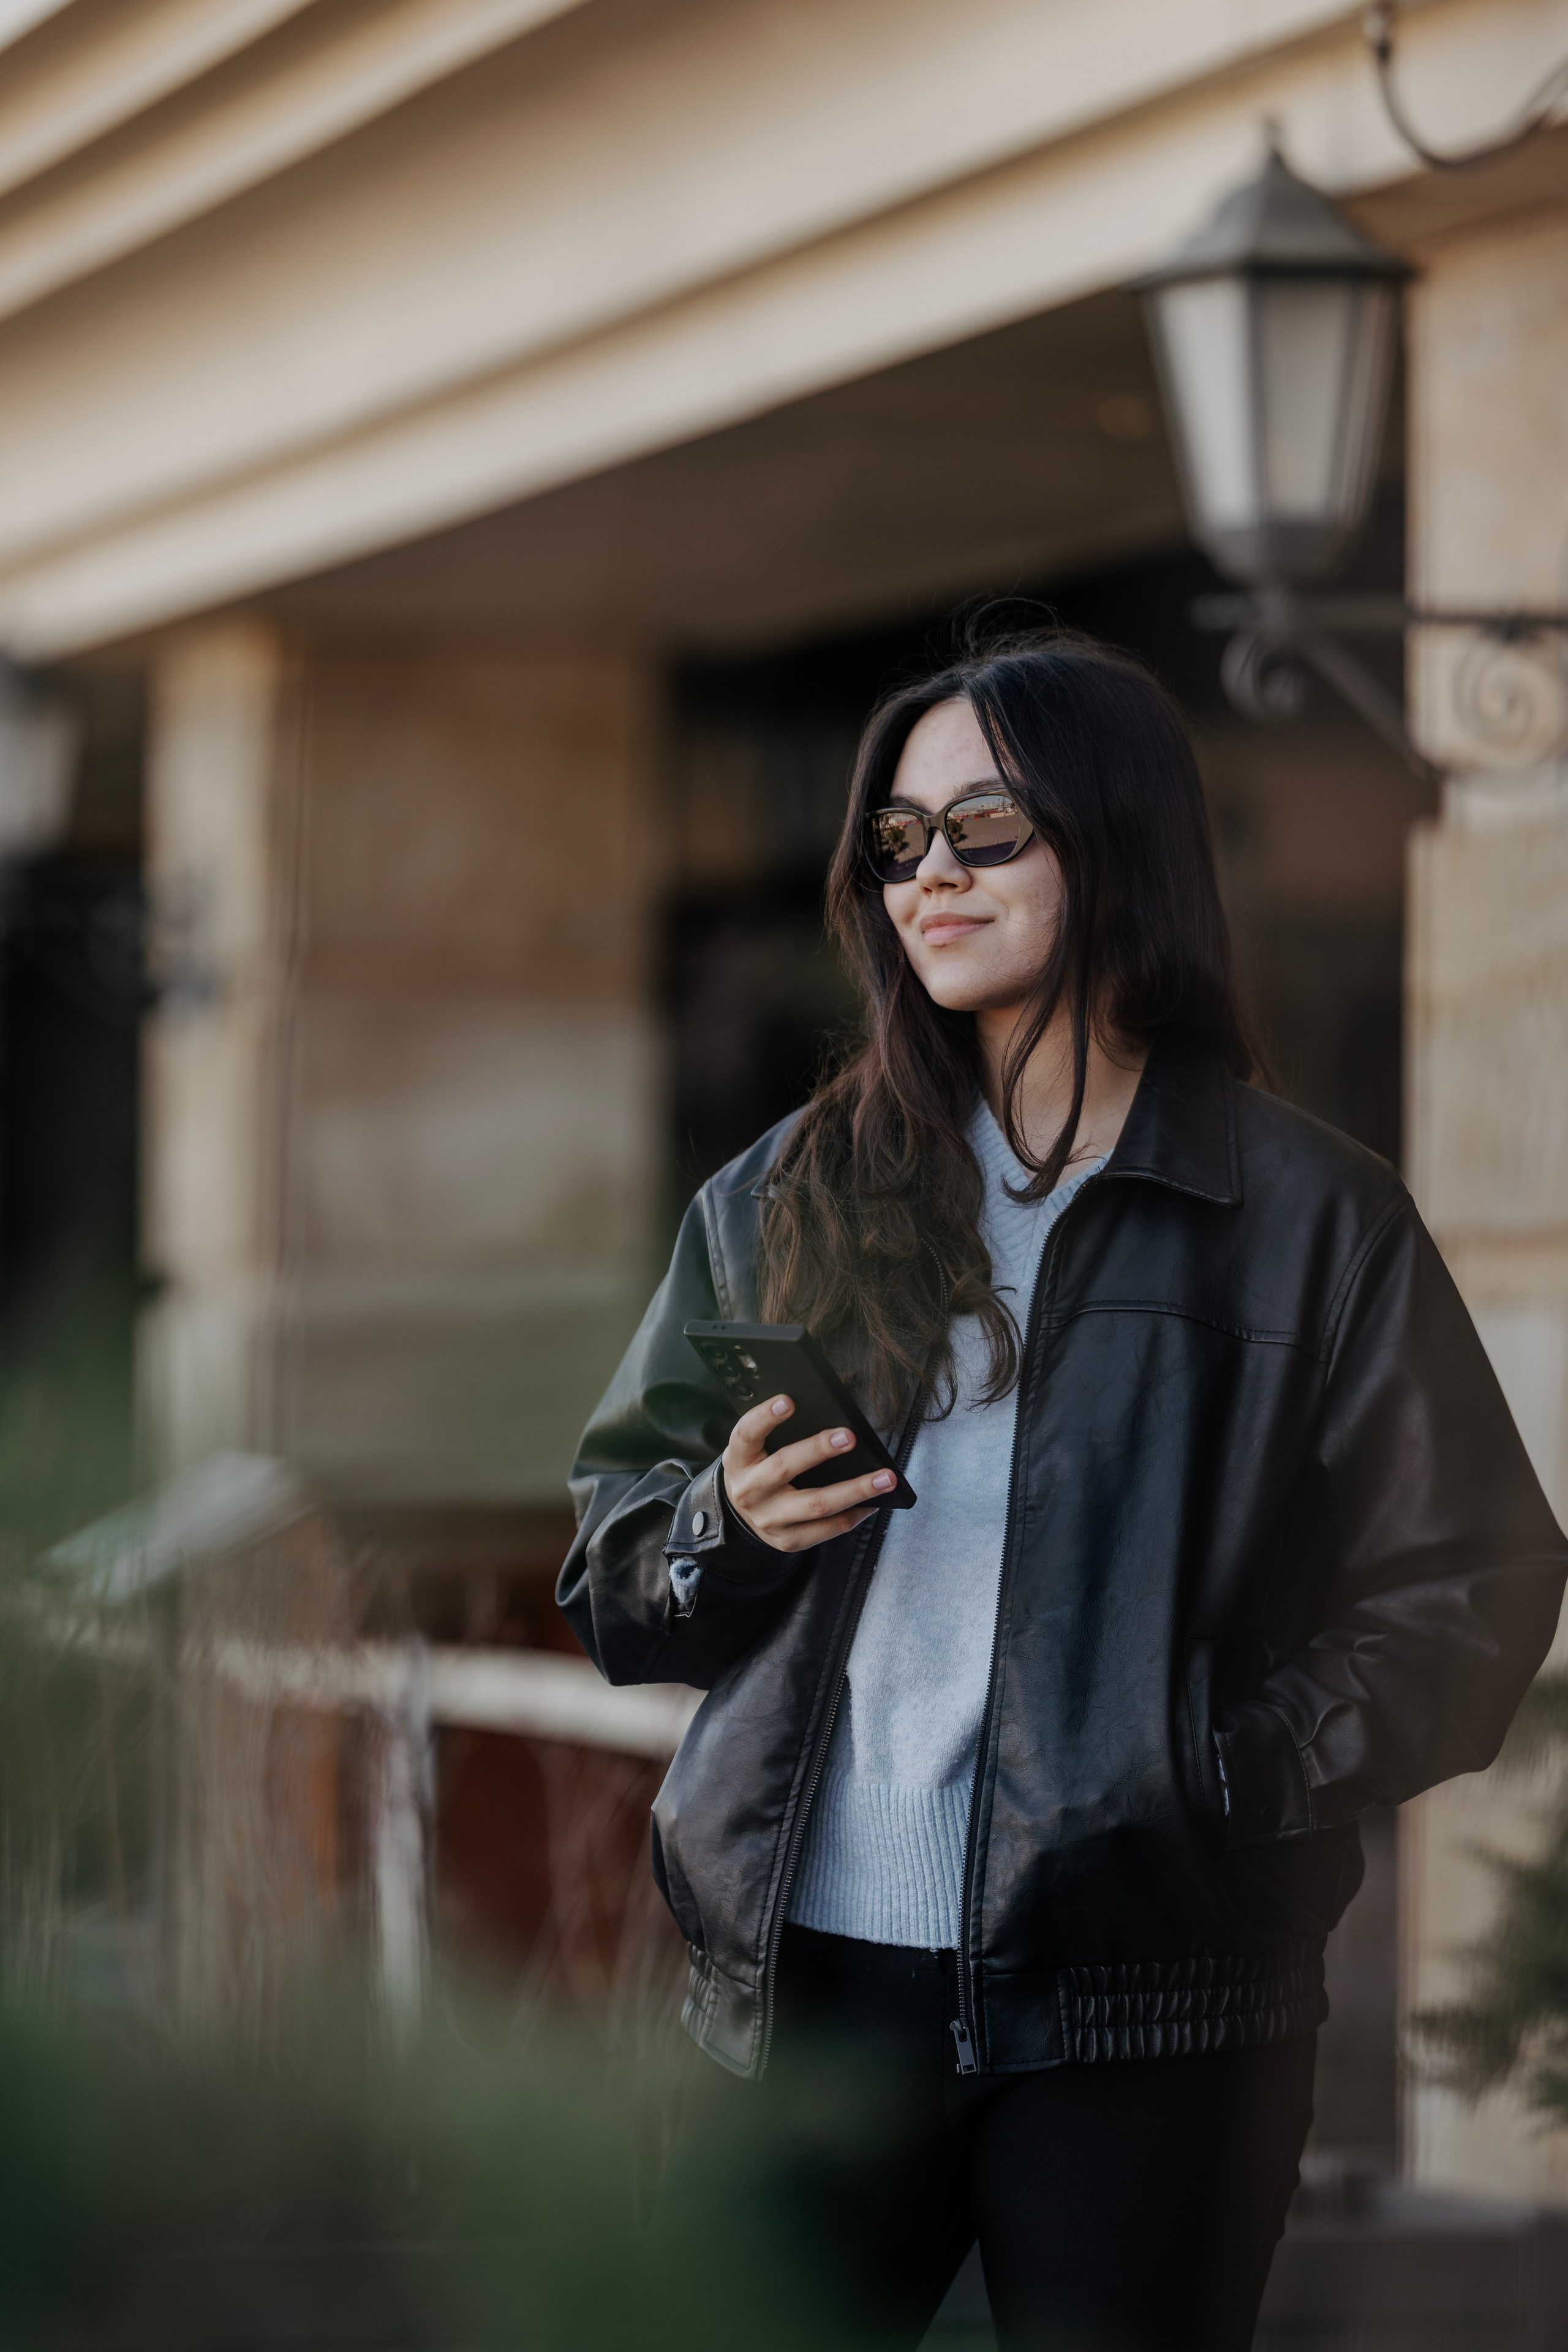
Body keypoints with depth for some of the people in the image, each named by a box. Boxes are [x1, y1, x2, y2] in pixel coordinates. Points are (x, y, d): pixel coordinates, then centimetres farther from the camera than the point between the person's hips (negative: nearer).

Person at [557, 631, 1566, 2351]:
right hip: (811, 1972, 3)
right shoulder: (790, 1195, 13)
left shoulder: (1308, 1215, 4)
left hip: (1144, 2007, -2)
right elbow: (614, 1542, 15)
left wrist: (1233, 1779, -12)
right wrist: (729, 1528, -7)